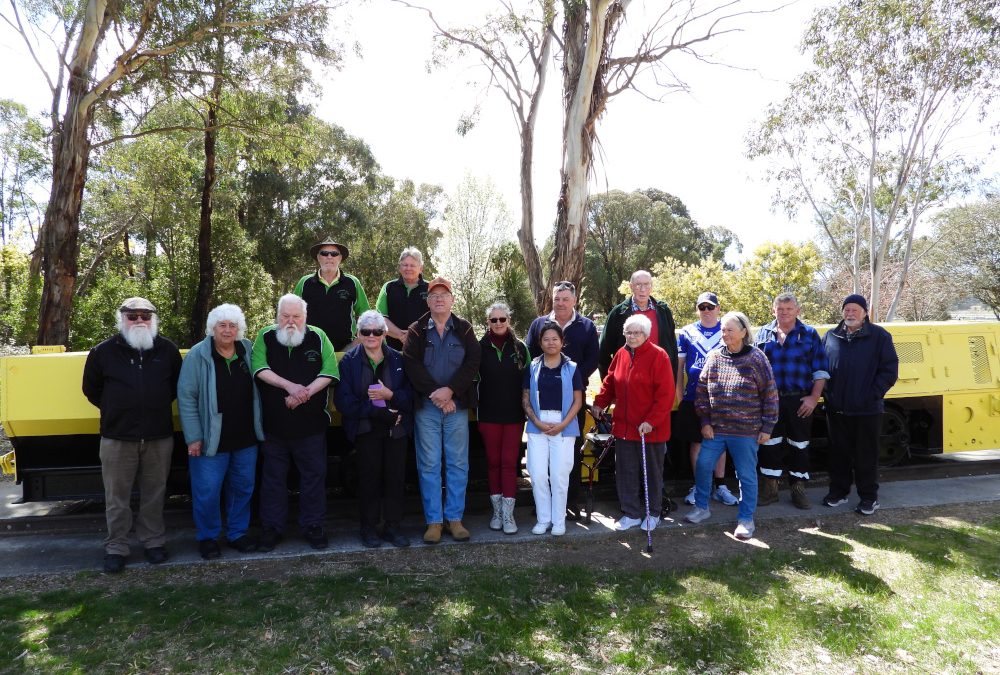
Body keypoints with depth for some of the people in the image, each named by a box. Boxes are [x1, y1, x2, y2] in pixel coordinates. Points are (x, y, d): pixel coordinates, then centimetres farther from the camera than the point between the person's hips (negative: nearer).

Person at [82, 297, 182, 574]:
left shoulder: (167, 349, 2)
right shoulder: (104, 351, -1)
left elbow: (177, 384, 16)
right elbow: (91, 389, 12)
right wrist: (115, 410, 10)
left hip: (159, 436, 1)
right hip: (117, 437, -1)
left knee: (154, 494, 10)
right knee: (117, 497, 7)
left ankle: (154, 541, 25)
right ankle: (116, 548, 20)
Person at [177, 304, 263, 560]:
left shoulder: (249, 351, 1)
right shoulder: (198, 355, -10)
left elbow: (258, 391, 10)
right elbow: (186, 397, -10)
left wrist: (259, 428, 5)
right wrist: (193, 437, -13)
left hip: (245, 439, 4)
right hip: (211, 440, -4)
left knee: (243, 489, 14)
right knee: (207, 492, 4)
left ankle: (237, 533, 31)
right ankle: (207, 537, 25)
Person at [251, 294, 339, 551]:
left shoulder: (318, 337, 0)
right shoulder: (265, 337, 1)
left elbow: (329, 372, -6)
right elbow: (260, 369, -12)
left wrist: (305, 392, -19)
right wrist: (290, 386, -22)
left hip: (311, 423, 0)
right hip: (273, 422, 0)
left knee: (314, 474, 7)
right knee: (273, 477, 11)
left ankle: (313, 525, 21)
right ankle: (272, 527, 25)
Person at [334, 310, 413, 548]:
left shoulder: (398, 359, 5)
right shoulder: (349, 361, -1)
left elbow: (410, 394, 2)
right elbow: (343, 400, -10)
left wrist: (390, 395, -19)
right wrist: (379, 412, -17)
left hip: (396, 429, 2)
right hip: (366, 430, -2)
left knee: (395, 477, 4)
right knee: (369, 478, 3)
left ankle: (392, 526, 18)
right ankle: (369, 528, 19)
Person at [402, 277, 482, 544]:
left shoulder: (464, 329, 7)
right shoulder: (417, 331, 5)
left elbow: (472, 363, -2)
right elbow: (411, 365, -5)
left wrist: (450, 390, -14)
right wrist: (434, 393, -14)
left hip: (457, 405, 1)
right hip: (426, 406, -1)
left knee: (458, 464, 5)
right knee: (429, 465, 2)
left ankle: (454, 518, 16)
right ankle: (433, 521, 11)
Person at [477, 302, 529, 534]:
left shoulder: (519, 347, 4)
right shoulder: (480, 347, 2)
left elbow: (527, 380, 7)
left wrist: (526, 409, 1)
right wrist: (477, 411, -2)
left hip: (514, 414, 0)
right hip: (489, 415, 0)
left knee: (509, 463, -1)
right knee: (493, 462, 7)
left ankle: (508, 513, 4)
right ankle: (496, 510, 18)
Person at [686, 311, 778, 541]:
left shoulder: (756, 358, -7)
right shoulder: (714, 357, 3)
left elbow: (770, 394, -4)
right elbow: (702, 390, 7)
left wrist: (767, 427, -5)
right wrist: (705, 421, 3)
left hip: (746, 431, -4)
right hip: (714, 429, 4)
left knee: (746, 475, 6)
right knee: (702, 466, 8)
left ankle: (746, 519, 21)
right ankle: (701, 508, 28)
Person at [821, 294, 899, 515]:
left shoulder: (879, 336, -2)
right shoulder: (830, 336, 7)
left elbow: (890, 369, -4)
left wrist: (874, 395, -12)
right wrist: (826, 393, 0)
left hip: (867, 410, -3)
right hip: (836, 408, 3)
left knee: (866, 455, 6)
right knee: (839, 453, 13)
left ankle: (868, 497, 19)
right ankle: (839, 491, 26)